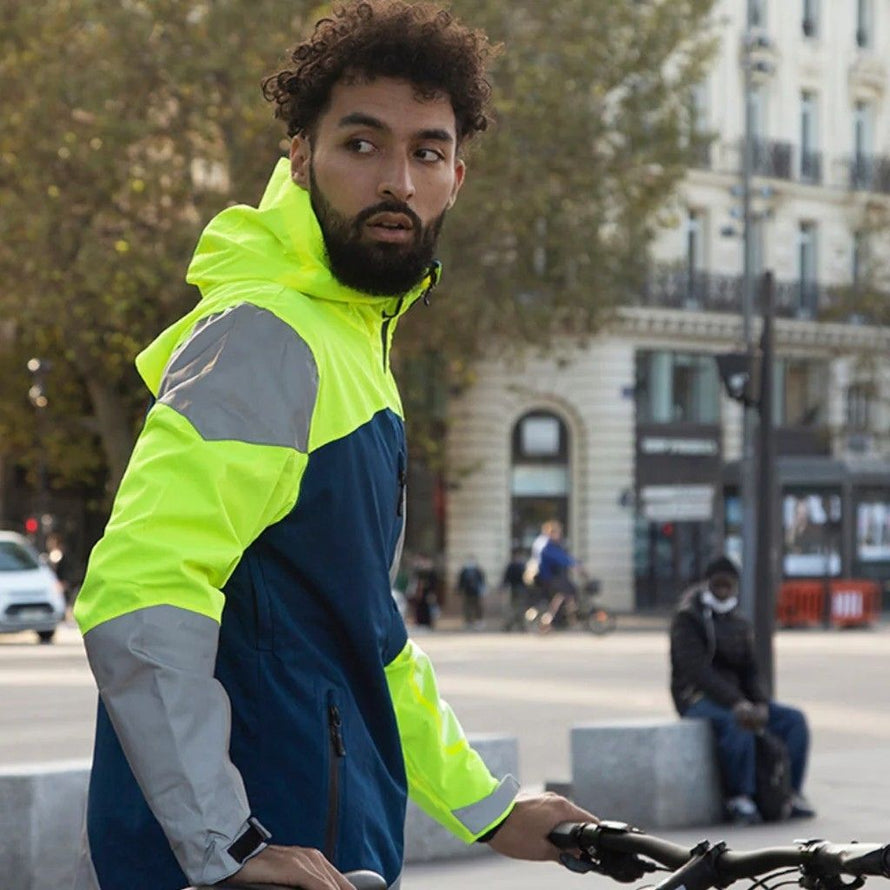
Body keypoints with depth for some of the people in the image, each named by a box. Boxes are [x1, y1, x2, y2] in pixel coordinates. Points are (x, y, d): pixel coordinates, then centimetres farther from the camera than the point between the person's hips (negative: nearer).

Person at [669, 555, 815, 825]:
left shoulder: (740, 625, 15)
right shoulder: (688, 619, -7)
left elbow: (749, 672, 12)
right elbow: (696, 670, -19)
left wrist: (761, 704, -11)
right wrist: (735, 703, -30)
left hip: (735, 698, 7)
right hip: (697, 699, -7)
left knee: (793, 719, -10)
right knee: (736, 723, -37)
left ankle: (791, 793, -10)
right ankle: (739, 799, -29)